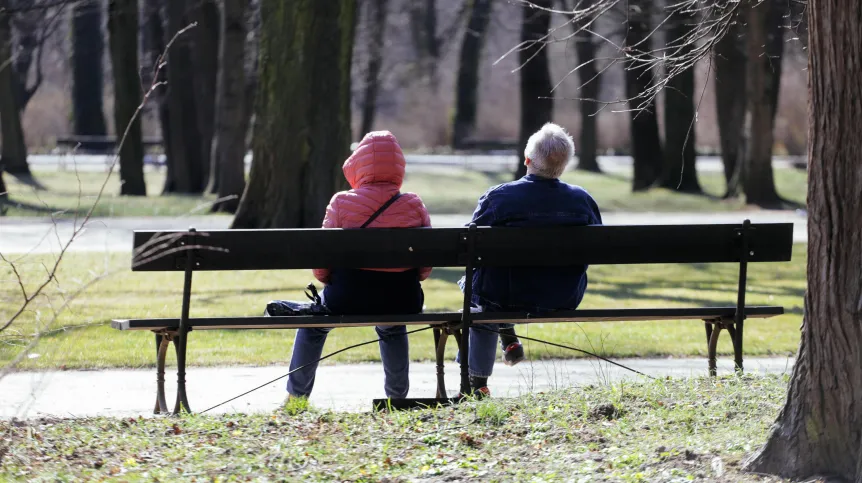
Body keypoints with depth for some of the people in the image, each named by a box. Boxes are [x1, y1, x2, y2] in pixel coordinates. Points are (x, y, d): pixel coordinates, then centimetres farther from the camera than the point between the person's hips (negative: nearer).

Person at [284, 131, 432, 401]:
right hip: (402, 301, 2)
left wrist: (328, 281, 16)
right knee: (393, 329, 39)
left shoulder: (341, 203, -9)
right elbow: (427, 264, 1)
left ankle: (296, 395, 35)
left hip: (347, 298, -2)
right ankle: (397, 395, 43)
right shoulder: (414, 206, -4)